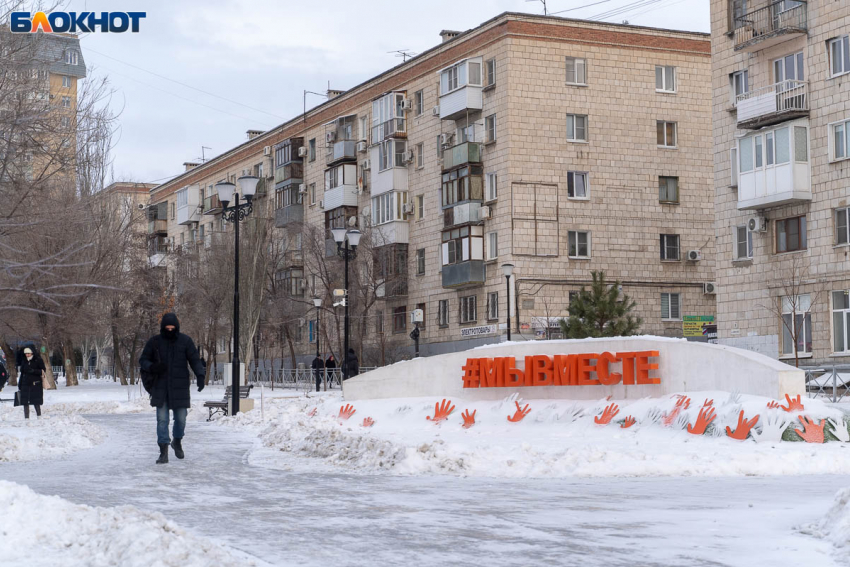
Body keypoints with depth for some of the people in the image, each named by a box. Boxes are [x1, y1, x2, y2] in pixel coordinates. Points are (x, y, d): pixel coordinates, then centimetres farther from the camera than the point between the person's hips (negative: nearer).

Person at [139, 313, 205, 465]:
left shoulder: (185, 341, -2)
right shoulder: (154, 341, 0)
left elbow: (195, 360, -3)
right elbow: (143, 360, 6)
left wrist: (200, 375, -21)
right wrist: (152, 367, -17)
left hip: (180, 388, 0)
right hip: (161, 388, 0)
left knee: (181, 419, 7)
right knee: (162, 420, -3)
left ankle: (177, 442, 35)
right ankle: (163, 452, 0)